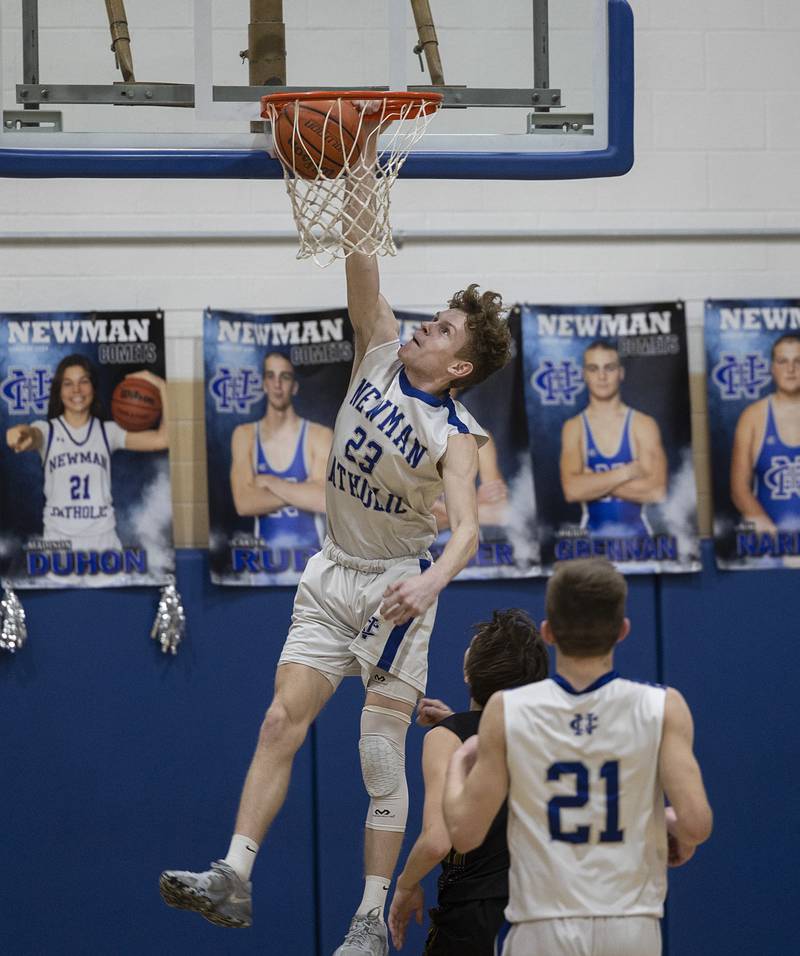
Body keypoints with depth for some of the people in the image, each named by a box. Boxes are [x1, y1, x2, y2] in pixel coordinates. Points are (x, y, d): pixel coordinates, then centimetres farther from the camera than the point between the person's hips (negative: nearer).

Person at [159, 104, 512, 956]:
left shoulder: (456, 436, -16)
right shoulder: (380, 350, -1)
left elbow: (465, 527, -29)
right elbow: (362, 261, -8)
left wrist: (431, 581, -49)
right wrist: (362, 166, -17)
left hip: (398, 587, -5)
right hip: (332, 576, 5)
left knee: (381, 756, -2)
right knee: (280, 722, -4)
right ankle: (234, 877, -7)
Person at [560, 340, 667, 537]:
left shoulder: (644, 425, -1)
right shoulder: (574, 428, 1)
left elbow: (657, 491, -12)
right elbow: (572, 490, -13)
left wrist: (593, 483, -10)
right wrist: (627, 473, -13)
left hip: (636, 534, 0)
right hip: (593, 535, 0)